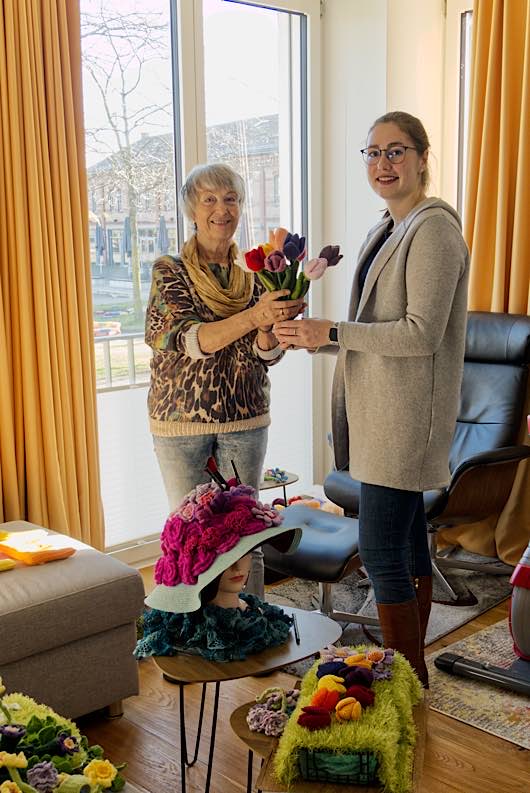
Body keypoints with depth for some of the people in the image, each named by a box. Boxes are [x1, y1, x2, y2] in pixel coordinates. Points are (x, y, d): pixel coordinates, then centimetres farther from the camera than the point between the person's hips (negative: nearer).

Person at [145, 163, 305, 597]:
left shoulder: (255, 275, 3)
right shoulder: (170, 271, -6)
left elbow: (267, 353, -2)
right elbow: (187, 340, -21)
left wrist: (271, 325, -26)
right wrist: (252, 316, -36)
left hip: (244, 418, 3)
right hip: (181, 418, -2)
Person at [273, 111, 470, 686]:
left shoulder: (433, 229, -13)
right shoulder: (389, 228, 17)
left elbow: (421, 333, -20)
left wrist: (332, 332, -16)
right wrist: (313, 338, 9)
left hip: (406, 414, -10)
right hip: (381, 409, 10)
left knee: (380, 550, -5)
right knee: (406, 541, 16)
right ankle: (412, 672, 29)